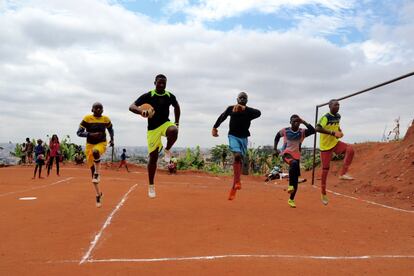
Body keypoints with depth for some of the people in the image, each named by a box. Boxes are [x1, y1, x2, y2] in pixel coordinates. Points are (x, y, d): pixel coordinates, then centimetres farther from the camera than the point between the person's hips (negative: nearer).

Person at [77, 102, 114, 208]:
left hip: (101, 143, -1)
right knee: (92, 170, 5)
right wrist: (90, 134, -24)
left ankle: (98, 173, -20)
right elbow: (79, 132, -11)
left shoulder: (106, 119, 1)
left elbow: (110, 129, 22)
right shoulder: (87, 119, -7)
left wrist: (112, 139, 14)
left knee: (95, 151, -40)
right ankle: (98, 195, 18)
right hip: (90, 144, 1)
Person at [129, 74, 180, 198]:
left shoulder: (170, 96, 1)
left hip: (165, 123, 2)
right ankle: (151, 186, 13)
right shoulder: (148, 95, -9)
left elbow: (176, 107, 21)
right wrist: (141, 111, -37)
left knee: (173, 131, -37)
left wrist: (177, 122, 14)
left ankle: (167, 150, -6)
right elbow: (131, 107, -16)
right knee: (153, 157, -2)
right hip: (152, 128, -2)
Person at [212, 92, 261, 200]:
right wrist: (214, 127, 24)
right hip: (233, 136, -1)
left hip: (243, 137, 1)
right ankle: (237, 182, -23)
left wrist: (244, 108, -37)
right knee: (237, 156, -24)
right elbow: (222, 117, 19)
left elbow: (258, 113, -24)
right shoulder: (230, 109, 3)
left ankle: (234, 186, 10)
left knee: (239, 160, 3)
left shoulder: (248, 111, -1)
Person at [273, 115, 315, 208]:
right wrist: (275, 149, 10)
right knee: (294, 164, -38)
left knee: (296, 179, 3)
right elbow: (277, 137, 14)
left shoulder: (302, 132, -4)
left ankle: (291, 199, 19)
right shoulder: (285, 131, -4)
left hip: (296, 156, 3)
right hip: (286, 153, -3)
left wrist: (303, 122, -24)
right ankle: (290, 185, -23)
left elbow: (313, 131, -22)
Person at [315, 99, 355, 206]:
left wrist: (340, 131, 4)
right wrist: (332, 133, -34)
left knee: (350, 149, -23)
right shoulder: (325, 117, -17)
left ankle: (343, 174, -18)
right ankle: (323, 193, 14)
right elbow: (317, 128, -32)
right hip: (325, 145, -6)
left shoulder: (338, 116, 6)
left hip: (335, 143, 6)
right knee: (325, 169, 0)